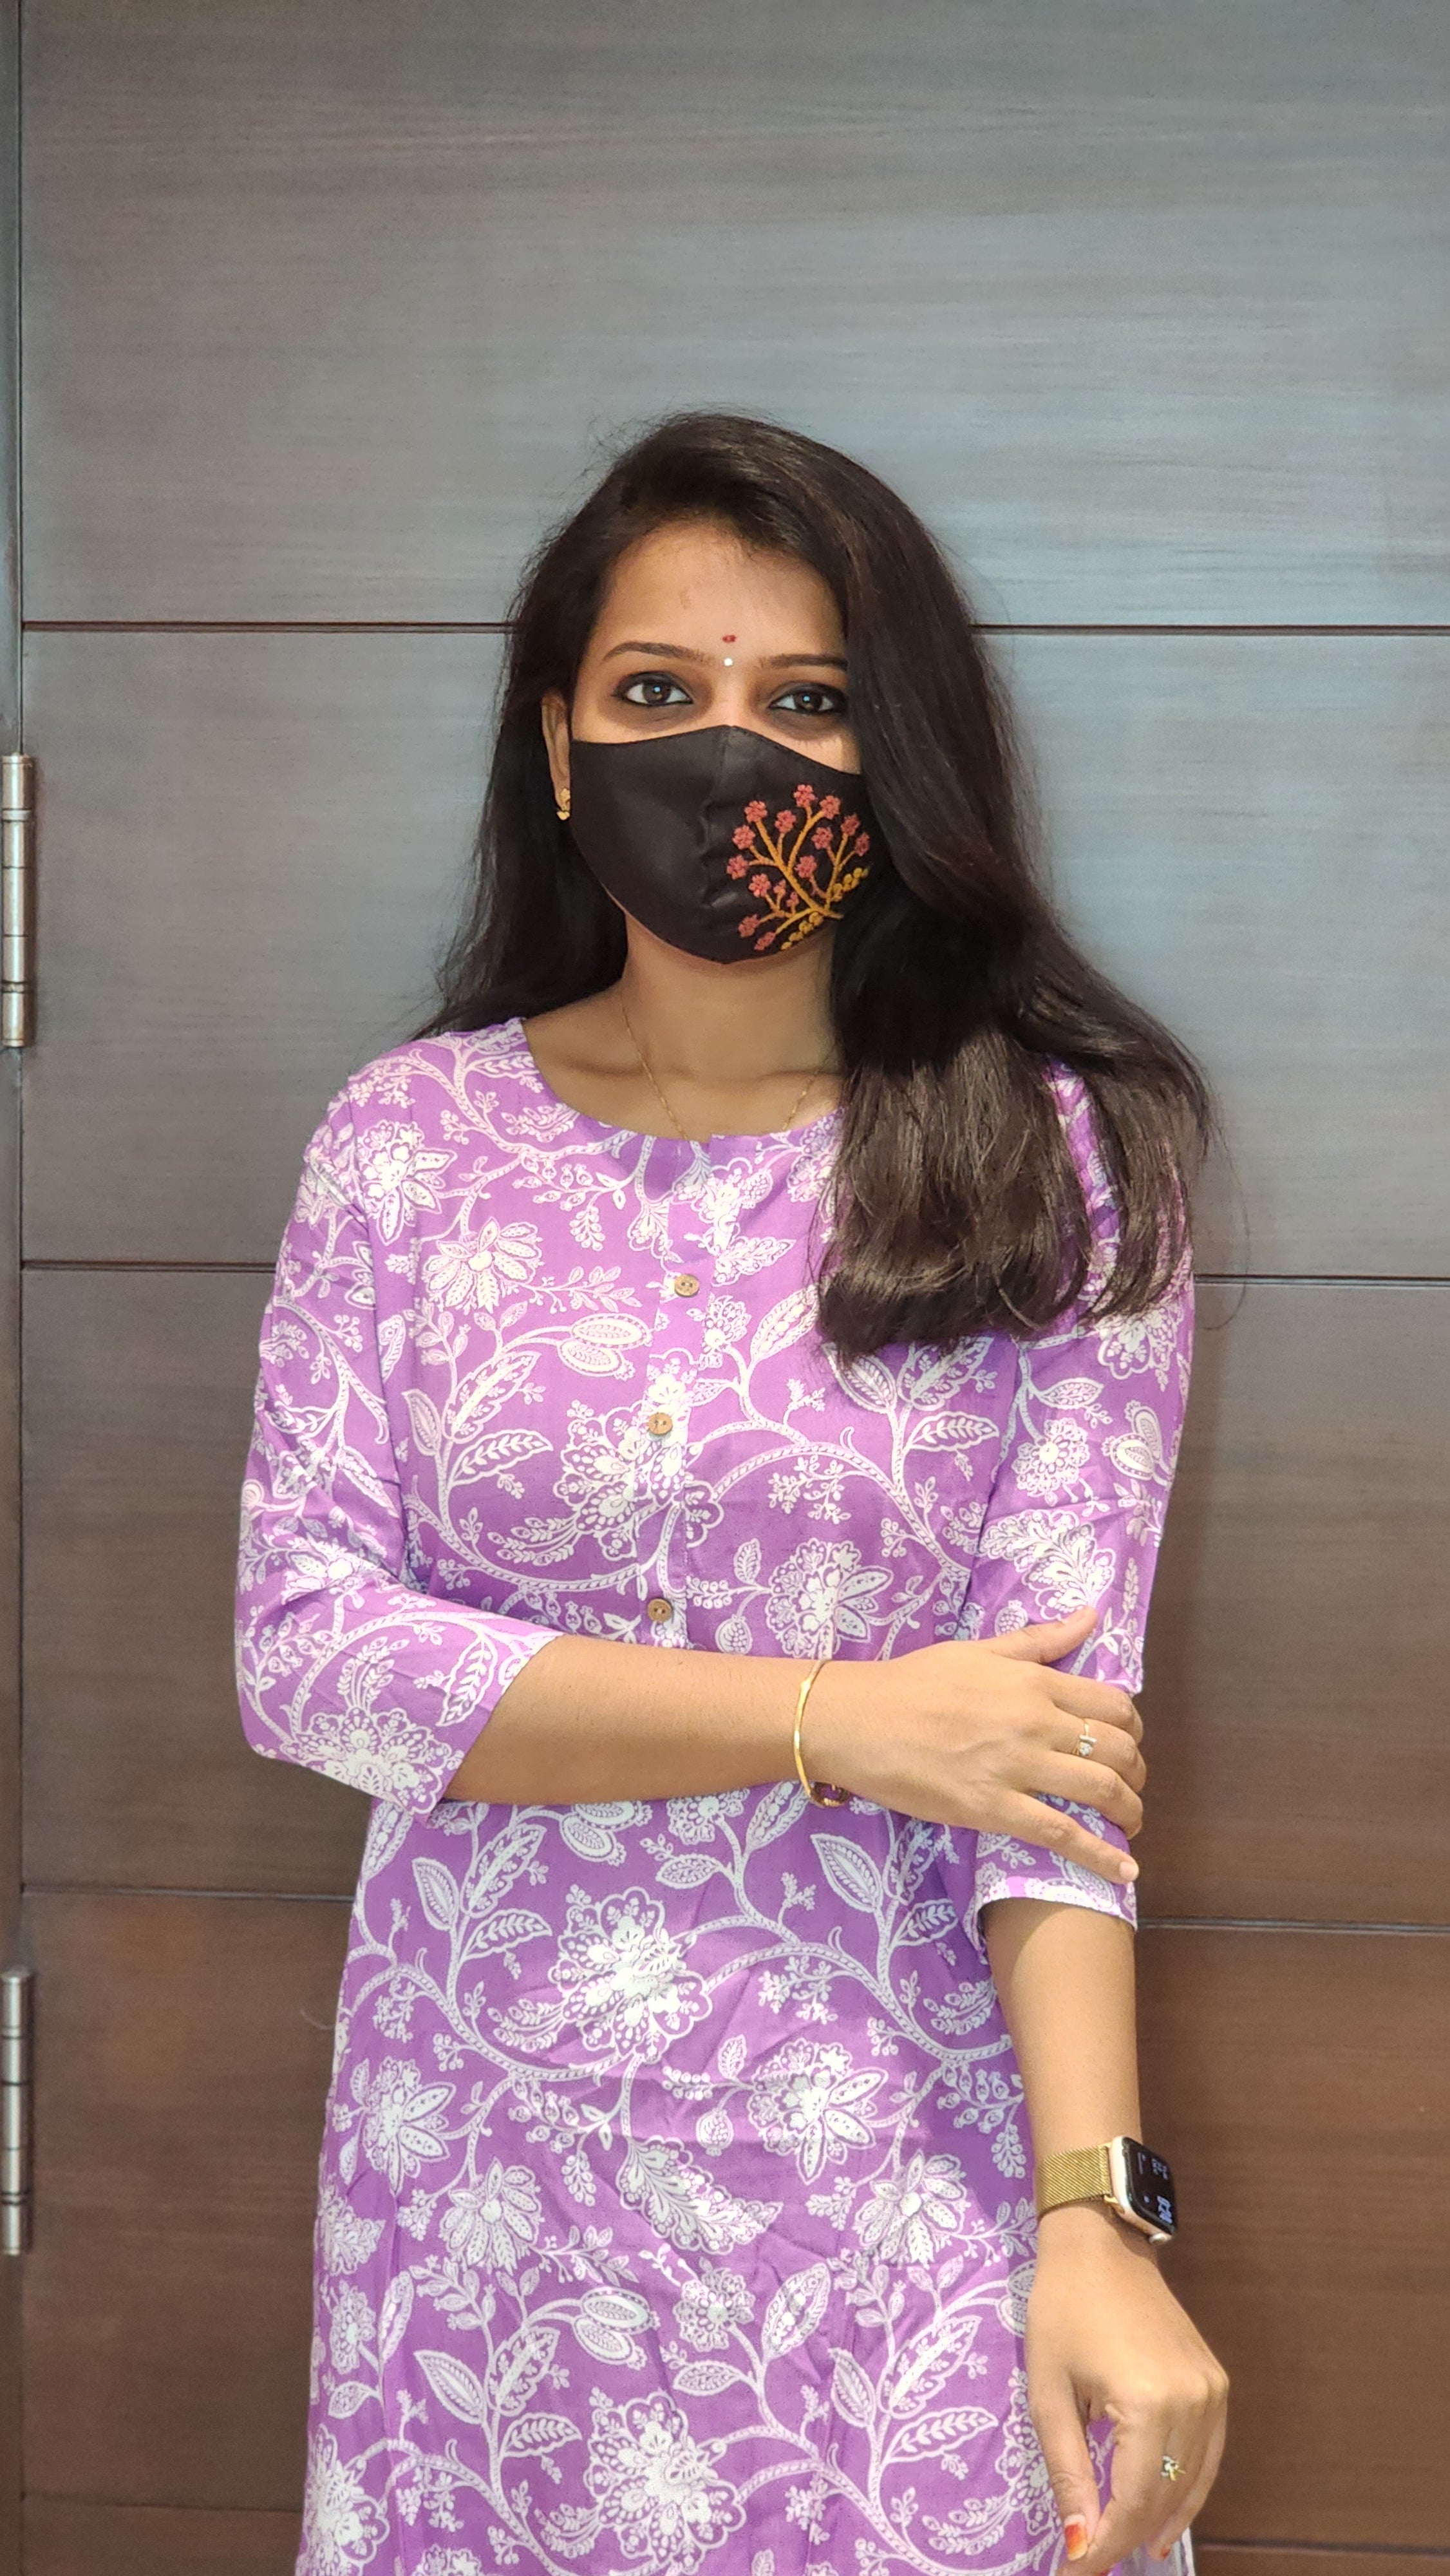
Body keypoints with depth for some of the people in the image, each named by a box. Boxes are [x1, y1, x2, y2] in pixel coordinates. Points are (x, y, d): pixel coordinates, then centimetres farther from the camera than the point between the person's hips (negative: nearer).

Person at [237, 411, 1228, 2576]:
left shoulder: (1052, 1158, -4)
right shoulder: (413, 1144, 1)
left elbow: (1058, 1707, -10)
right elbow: (305, 1650, -6)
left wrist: (1092, 2211, -22)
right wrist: (831, 1716, -14)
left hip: (899, 2140, -1)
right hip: (480, 2152, 2)